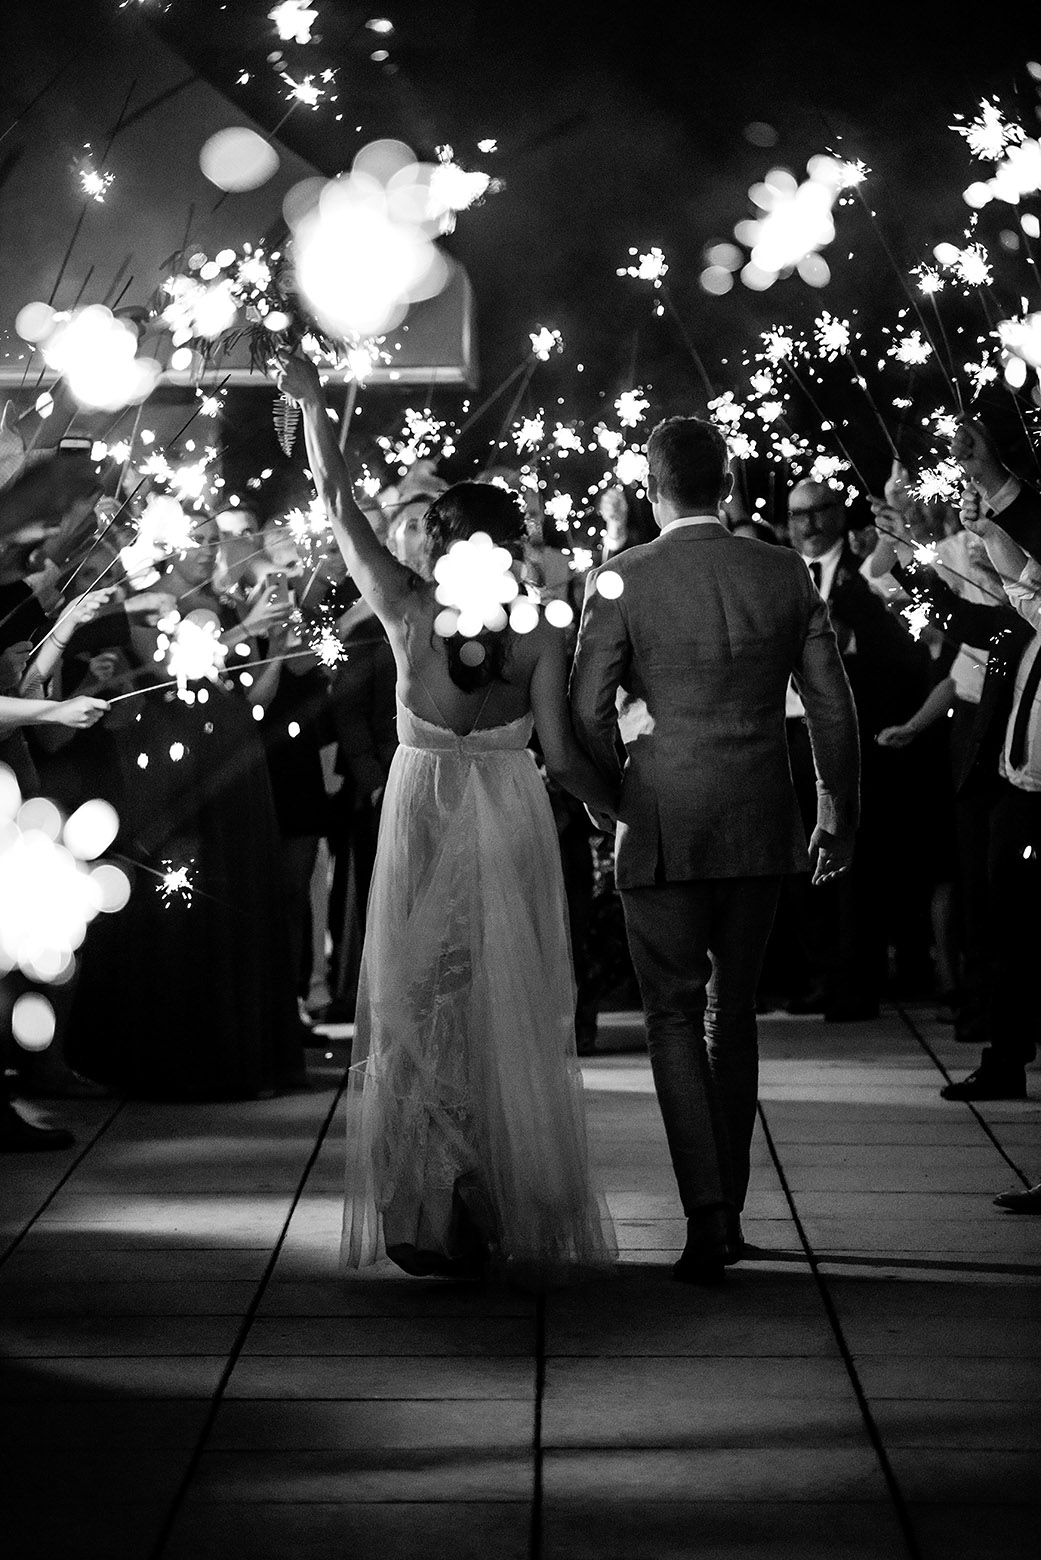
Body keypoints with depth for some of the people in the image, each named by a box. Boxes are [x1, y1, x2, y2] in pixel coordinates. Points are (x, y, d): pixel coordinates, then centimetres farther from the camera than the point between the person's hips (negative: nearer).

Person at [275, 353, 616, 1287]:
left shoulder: (408, 609, -7)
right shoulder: (541, 631, -9)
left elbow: (341, 509, -1)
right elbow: (563, 755, -11)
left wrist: (314, 404, 6)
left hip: (421, 816, 0)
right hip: (510, 822, 0)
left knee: (419, 1009, 10)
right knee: (514, 1016, 9)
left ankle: (432, 1216, 8)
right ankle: (521, 1218, 14)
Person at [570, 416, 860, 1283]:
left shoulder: (620, 582, -8)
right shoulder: (785, 574, 1)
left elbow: (587, 712, -8)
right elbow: (832, 706, 3)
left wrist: (616, 799, 7)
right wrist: (839, 816, 12)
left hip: (662, 829, -3)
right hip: (762, 824, 3)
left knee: (675, 1016, 3)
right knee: (733, 1008, 16)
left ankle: (707, 1218, -9)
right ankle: (728, 1215, 22)